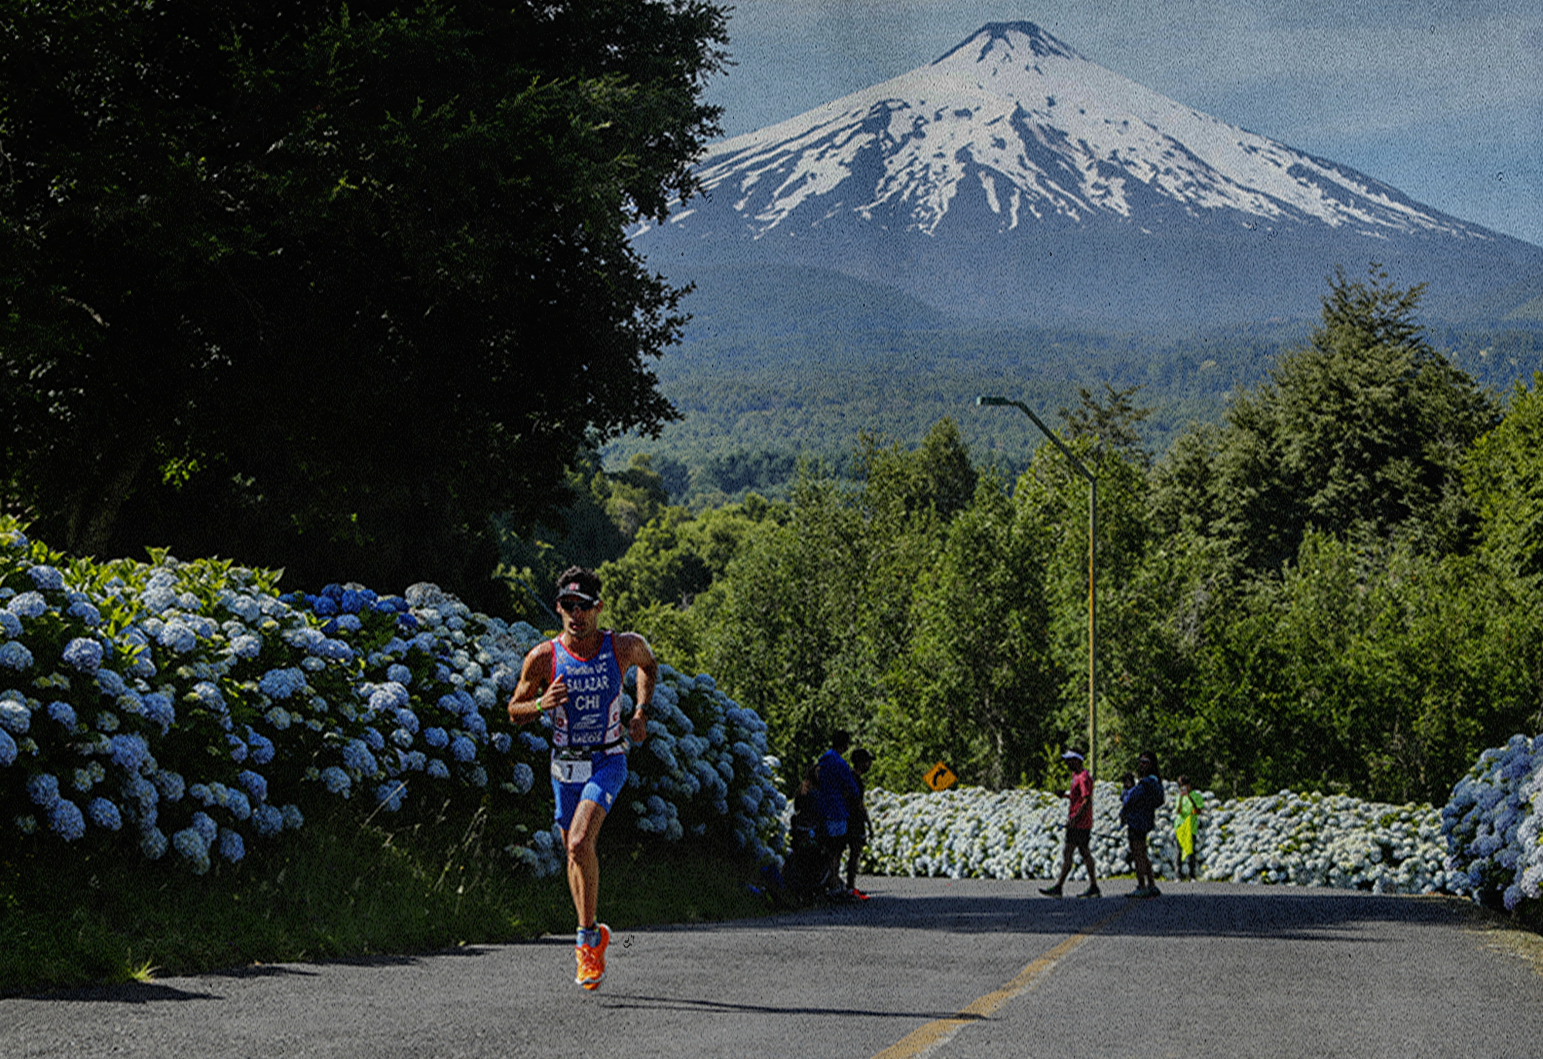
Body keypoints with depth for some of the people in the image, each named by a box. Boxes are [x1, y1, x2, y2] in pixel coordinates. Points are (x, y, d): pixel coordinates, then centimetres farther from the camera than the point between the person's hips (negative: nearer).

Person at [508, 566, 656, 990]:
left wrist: (641, 712, 4)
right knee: (575, 853, 13)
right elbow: (515, 711, 1)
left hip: (607, 762, -3)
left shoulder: (623, 647, -10)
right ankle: (594, 939, 33)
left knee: (580, 843, -23)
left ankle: (588, 938, -10)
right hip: (565, 764, 3)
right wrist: (542, 704, -21)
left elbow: (649, 664, 15)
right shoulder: (543, 657, -10)